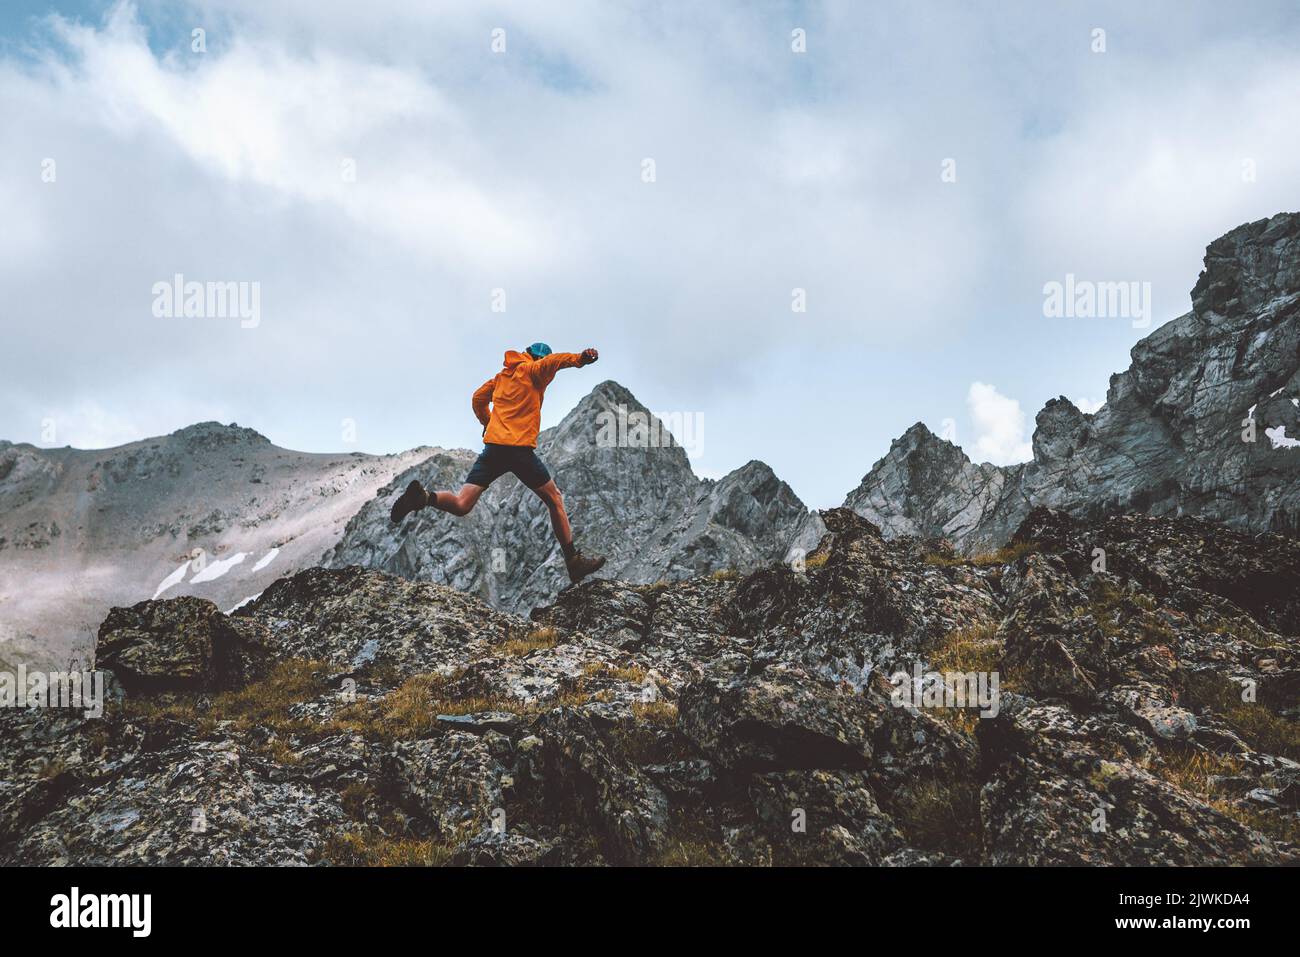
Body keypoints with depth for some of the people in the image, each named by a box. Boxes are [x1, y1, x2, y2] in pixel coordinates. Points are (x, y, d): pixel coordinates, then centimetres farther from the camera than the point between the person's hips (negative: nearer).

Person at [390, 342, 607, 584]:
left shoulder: (502, 376, 22)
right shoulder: (532, 371, 2)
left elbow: (478, 398, 31)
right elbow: (553, 361, -19)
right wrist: (579, 358, -35)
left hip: (493, 446, 5)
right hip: (520, 448, -5)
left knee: (461, 505, -1)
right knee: (554, 500, 11)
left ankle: (424, 497, -31)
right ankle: (574, 561, 12)